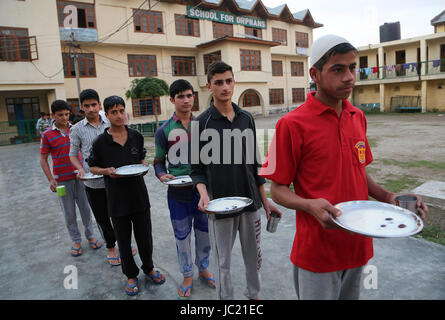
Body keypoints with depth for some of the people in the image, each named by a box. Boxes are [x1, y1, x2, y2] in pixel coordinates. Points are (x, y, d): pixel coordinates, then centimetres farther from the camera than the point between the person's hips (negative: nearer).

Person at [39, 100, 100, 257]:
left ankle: (90, 236, 25)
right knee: (69, 213, 8)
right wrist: (51, 179, -10)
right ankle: (76, 241, 22)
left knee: (85, 208, 9)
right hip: (62, 180, -1)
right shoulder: (47, 135, -4)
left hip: (79, 176, 2)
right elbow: (43, 159, 0)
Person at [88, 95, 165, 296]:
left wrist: (143, 165, -7)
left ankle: (149, 268, 38)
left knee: (145, 237, 13)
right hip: (117, 199, -2)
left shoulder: (136, 136, 1)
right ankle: (131, 275, 34)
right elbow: (92, 167, 3)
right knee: (124, 241, 13)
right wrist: (107, 171, -16)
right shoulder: (100, 142, -7)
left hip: (139, 195, 2)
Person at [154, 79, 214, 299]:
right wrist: (162, 175, -16)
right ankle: (187, 275, 32)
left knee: (204, 232, 16)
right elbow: (158, 161, 4)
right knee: (182, 236, 11)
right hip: (178, 193, -1)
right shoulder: (164, 130, -2)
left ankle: (203, 268, 40)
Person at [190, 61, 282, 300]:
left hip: (250, 201, 4)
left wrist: (265, 199, 11)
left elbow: (253, 163, 10)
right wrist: (203, 193, -22)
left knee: (253, 255, 18)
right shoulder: (202, 123, -6)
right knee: (223, 262, 9)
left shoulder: (246, 118, 5)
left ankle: (253, 294, 41)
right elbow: (197, 168, -3)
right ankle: (225, 298, 31)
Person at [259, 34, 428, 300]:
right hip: (317, 250, -6)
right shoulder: (292, 124, -16)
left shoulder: (358, 117, 5)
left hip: (358, 245, 7)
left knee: (351, 295, 25)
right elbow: (278, 189, -11)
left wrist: (388, 197, 0)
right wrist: (311, 205, -28)